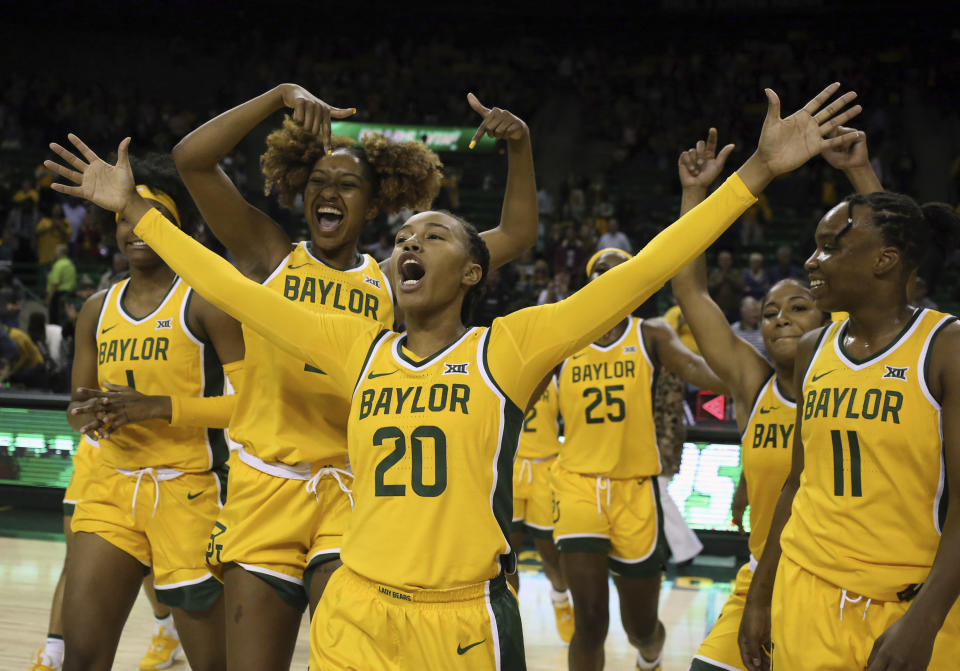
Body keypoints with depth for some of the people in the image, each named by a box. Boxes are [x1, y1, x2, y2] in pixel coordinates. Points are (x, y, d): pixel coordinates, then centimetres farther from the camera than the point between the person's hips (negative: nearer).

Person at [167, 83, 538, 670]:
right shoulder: (270, 258, 6)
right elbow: (192, 158, -5)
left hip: (351, 494, 0)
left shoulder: (392, 283, 7)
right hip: (263, 489, 0)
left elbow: (516, 235, 10)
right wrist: (282, 95, -10)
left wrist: (520, 147, -1)